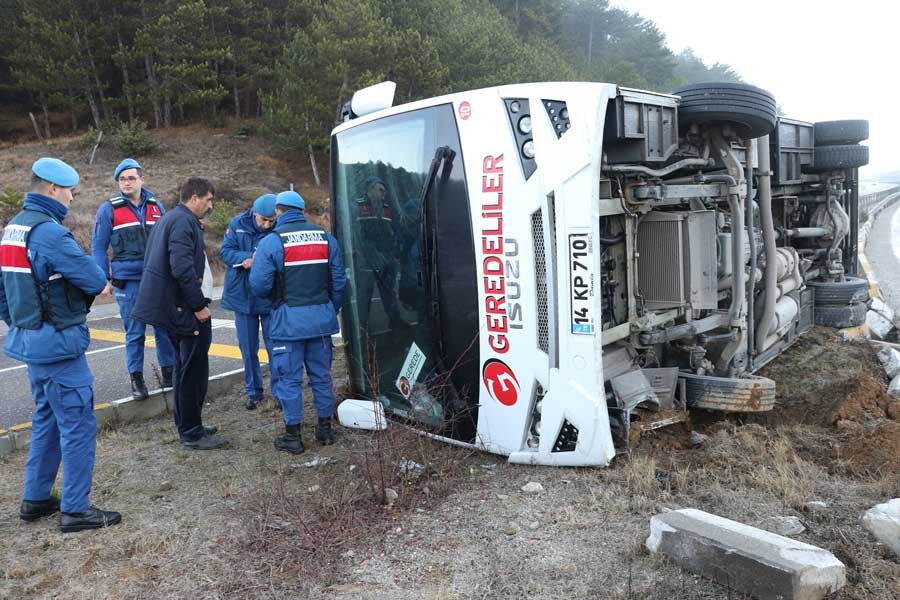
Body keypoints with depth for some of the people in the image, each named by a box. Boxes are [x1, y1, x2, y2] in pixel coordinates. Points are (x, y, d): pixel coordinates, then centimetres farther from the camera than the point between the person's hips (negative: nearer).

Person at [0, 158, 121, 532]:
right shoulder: (50, 232, -20)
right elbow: (96, 281, -20)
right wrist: (92, 280, 3)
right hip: (58, 345, -10)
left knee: (46, 419, 21)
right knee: (78, 424, -1)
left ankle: (35, 499, 30)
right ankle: (75, 510, 7)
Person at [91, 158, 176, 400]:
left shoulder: (156, 207, 8)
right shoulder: (108, 209, 0)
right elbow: (98, 247, 3)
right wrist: (104, 280, -3)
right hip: (128, 281, -2)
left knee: (165, 327, 6)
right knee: (134, 332, 3)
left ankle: (168, 372, 21)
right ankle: (136, 379, 15)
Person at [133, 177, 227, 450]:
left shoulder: (168, 218, 17)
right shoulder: (184, 222, -16)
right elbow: (182, 268, -27)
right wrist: (199, 305, -20)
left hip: (165, 304, 11)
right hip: (180, 306, -11)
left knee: (186, 367, 18)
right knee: (193, 369, -2)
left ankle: (188, 426, 28)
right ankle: (192, 433, 7)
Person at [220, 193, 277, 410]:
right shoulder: (238, 224, -3)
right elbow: (225, 251, -4)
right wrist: (247, 258, -22)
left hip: (271, 298, -3)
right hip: (243, 295, 3)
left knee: (275, 347, 2)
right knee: (248, 349, 12)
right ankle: (254, 391, 26)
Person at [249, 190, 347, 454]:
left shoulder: (271, 242, -7)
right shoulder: (326, 238, 6)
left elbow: (258, 285, -11)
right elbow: (339, 281, 6)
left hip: (289, 319, -4)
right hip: (322, 317, 4)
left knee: (289, 378, 6)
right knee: (322, 375, 15)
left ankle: (293, 436, 13)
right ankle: (325, 429, 25)